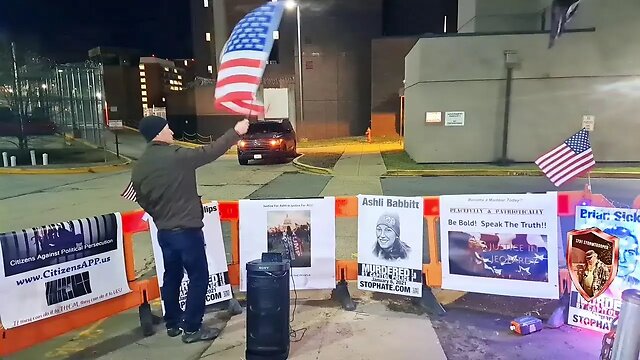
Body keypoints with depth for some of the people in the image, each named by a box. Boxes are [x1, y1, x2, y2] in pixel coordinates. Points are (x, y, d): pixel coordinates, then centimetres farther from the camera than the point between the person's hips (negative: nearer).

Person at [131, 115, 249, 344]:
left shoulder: (140, 166, 2)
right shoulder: (176, 156, -19)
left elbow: (143, 200, 10)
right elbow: (211, 152, -12)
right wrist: (236, 132, -2)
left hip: (164, 231, 8)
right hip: (186, 231, -7)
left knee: (172, 276, 20)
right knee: (198, 277, 4)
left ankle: (172, 323, 31)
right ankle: (192, 328, 10)